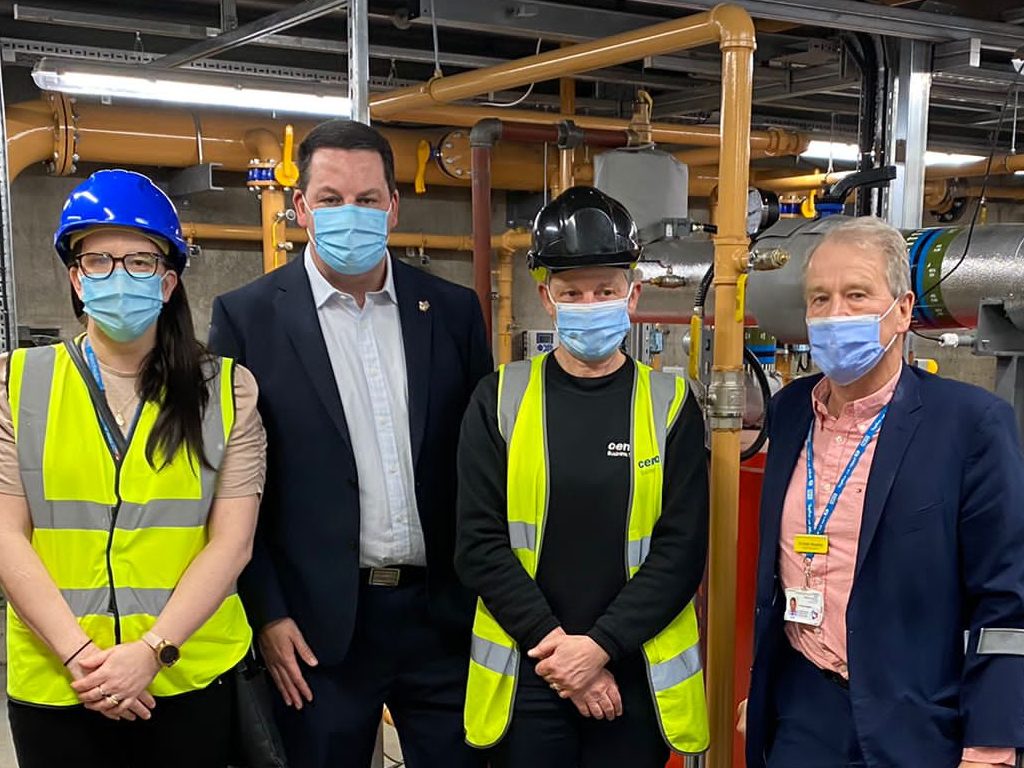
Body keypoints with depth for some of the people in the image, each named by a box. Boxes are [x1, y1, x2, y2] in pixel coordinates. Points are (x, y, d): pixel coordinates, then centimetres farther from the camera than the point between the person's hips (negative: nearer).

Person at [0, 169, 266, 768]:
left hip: (192, 679, 0)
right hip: (52, 681, 1)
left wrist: (151, 650, -13)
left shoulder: (226, 390, 0)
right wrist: (78, 652, -12)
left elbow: (232, 541, -4)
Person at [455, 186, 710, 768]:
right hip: (524, 674, 0)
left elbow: (682, 550, -6)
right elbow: (480, 543, -5)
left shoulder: (671, 404, -1)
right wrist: (557, 644, -12)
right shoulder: (500, 400, -1)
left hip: (636, 674, 0)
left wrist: (600, 646, -13)